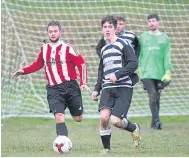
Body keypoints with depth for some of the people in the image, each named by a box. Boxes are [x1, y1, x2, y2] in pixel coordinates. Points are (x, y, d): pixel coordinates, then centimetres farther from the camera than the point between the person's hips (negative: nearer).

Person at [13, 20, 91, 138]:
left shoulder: (68, 48, -6)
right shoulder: (44, 49, 8)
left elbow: (82, 64, -4)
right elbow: (38, 65, 23)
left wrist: (83, 83, -12)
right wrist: (24, 71, 9)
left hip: (70, 87, -2)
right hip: (53, 89, 2)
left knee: (78, 118, 7)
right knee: (59, 117, -17)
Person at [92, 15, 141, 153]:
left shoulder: (123, 44, -1)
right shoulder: (103, 49, 20)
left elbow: (134, 64, -13)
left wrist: (117, 75, -21)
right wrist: (97, 90, 21)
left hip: (124, 88, -5)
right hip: (108, 89, 5)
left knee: (115, 120, -18)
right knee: (104, 117, -18)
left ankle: (134, 128, 15)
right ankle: (106, 150, -3)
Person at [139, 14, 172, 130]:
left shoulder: (164, 38, 9)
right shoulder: (143, 37, 8)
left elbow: (167, 56, 4)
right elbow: (138, 54, 9)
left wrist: (168, 71, -5)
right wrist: (139, 68, 0)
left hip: (160, 73, 2)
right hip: (146, 72, -2)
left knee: (157, 98, 6)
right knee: (152, 95, -15)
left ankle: (154, 123, 16)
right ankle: (157, 121, -19)